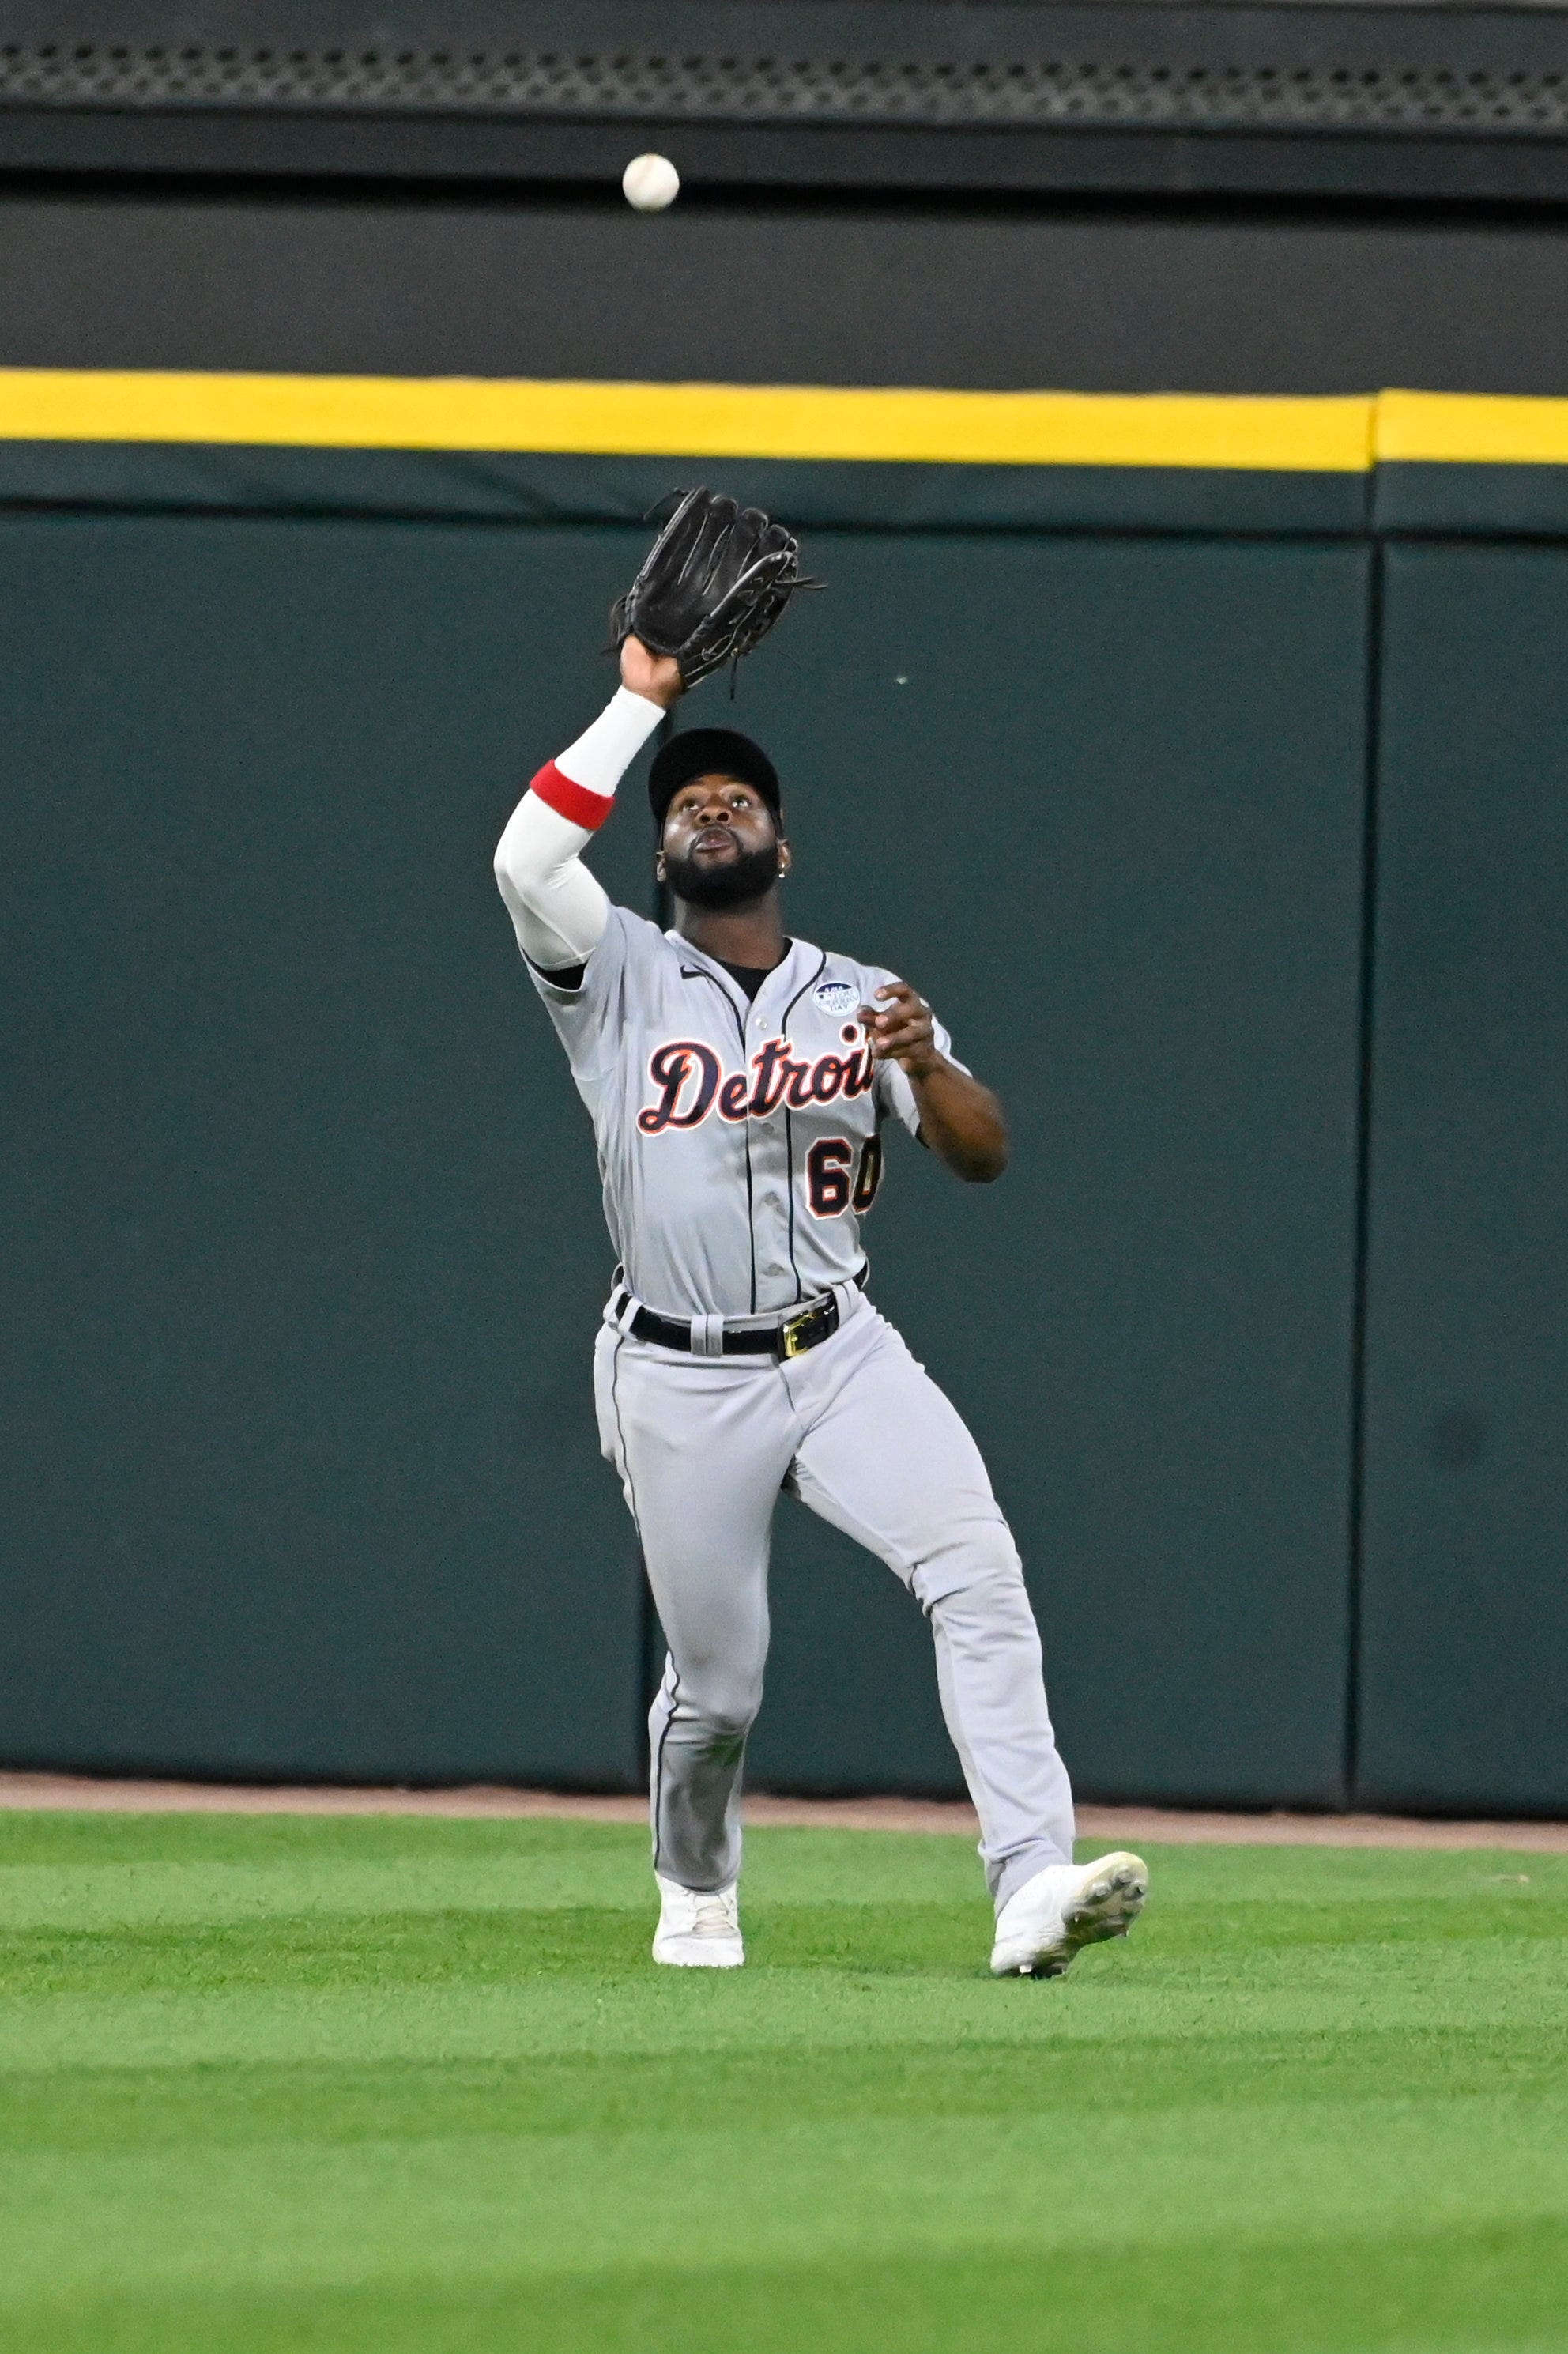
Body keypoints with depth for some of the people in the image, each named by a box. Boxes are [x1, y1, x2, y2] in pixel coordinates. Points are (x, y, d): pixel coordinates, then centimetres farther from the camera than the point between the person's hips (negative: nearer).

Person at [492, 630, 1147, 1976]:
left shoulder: (861, 1003, 10)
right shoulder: (619, 980, 6)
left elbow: (984, 1157, -1)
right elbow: (528, 858, -14)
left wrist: (925, 1065, -23)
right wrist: (640, 702, -7)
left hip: (841, 1358, 1)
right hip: (678, 1383, -1)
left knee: (975, 1566, -23)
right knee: (716, 1683, 5)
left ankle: (1032, 1888, -33)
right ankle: (697, 1896, 36)